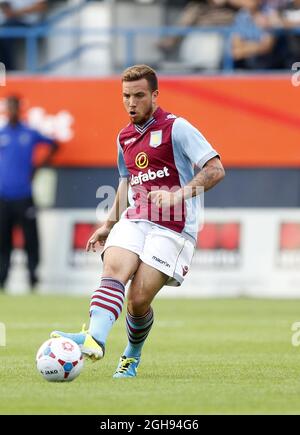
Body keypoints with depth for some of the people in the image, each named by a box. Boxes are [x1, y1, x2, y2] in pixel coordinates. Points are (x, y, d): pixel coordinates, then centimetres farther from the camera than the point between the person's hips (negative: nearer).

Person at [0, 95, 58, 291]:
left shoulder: (30, 134, 5)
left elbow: (53, 145, 16)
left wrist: (39, 166, 7)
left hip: (24, 196, -1)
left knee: (30, 237, -4)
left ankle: (33, 276, 1)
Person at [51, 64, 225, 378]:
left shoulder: (176, 128, -3)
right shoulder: (125, 138, 19)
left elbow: (215, 170, -9)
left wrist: (177, 195, -20)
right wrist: (109, 225, 27)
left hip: (172, 227, -5)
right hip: (134, 221, 5)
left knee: (138, 300, -15)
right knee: (113, 270, -26)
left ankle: (132, 356, 13)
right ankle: (95, 339, -47)